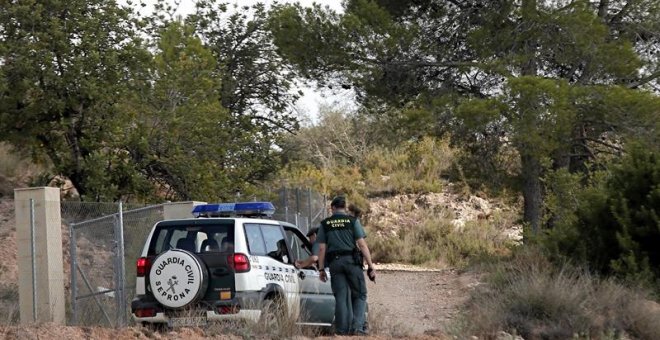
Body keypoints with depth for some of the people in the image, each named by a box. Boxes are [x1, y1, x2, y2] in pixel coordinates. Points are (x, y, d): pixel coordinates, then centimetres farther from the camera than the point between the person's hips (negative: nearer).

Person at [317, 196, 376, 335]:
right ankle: (358, 326, -9)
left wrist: (321, 269, 9)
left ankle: (342, 329, 2)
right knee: (360, 295, 5)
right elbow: (362, 244, -4)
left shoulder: (325, 224, 9)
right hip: (351, 261, -2)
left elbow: (322, 248, 5)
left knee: (341, 297, 5)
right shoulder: (353, 221, 3)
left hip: (334, 262, 2)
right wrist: (371, 266, -4)